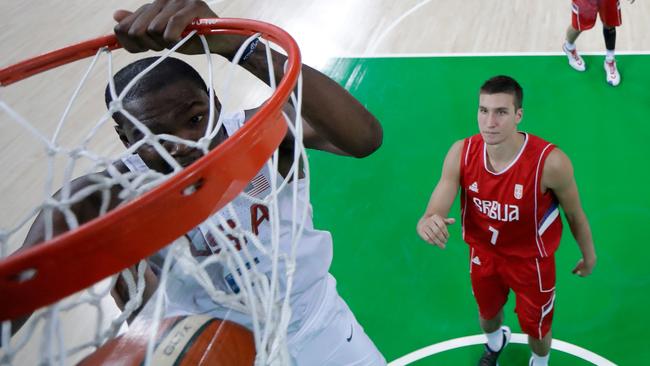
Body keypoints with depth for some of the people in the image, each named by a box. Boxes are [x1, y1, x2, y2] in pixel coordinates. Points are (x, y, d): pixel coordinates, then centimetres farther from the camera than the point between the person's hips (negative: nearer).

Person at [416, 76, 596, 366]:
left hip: (531, 260, -3)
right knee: (487, 313, 30)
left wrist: (589, 257, 4)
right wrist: (427, 223, -49)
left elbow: (575, 214, -13)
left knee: (536, 329, 21)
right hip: (482, 254, 3)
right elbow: (432, 214, -23)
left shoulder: (550, 162, -33)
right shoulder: (461, 153, -24)